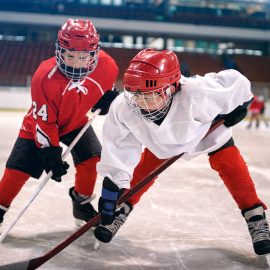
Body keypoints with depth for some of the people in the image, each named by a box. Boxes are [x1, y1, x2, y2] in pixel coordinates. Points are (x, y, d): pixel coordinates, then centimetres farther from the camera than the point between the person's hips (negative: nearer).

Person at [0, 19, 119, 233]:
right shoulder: (45, 77, -35)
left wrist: (107, 97, -8)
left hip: (77, 121, 4)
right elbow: (43, 122, -27)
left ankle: (82, 204, 18)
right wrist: (50, 153, -26)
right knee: (19, 168, -7)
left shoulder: (105, 65, -23)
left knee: (91, 158, -8)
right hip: (39, 125, -4)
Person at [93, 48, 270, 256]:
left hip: (209, 130, -2)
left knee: (232, 168, -9)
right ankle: (120, 212, 22)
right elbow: (118, 150, -27)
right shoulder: (122, 109, -37)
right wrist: (112, 184, -29)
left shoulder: (195, 93, -48)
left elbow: (236, 82, -33)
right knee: (143, 171, 1)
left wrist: (238, 108, -16)